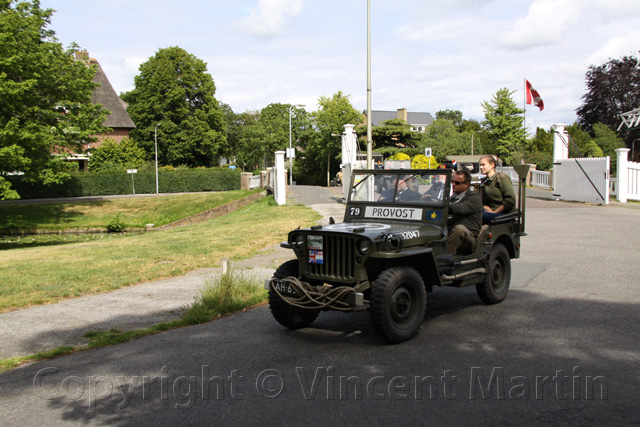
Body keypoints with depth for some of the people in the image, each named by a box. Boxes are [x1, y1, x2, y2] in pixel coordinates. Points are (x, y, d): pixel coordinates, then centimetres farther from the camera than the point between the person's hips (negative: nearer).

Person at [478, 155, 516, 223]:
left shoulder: (502, 178, -5)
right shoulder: (484, 181, 16)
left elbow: (510, 200, -13)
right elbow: (483, 201, 13)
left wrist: (495, 212, -13)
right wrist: (487, 209, -10)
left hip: (504, 213, -6)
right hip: (491, 211, 6)